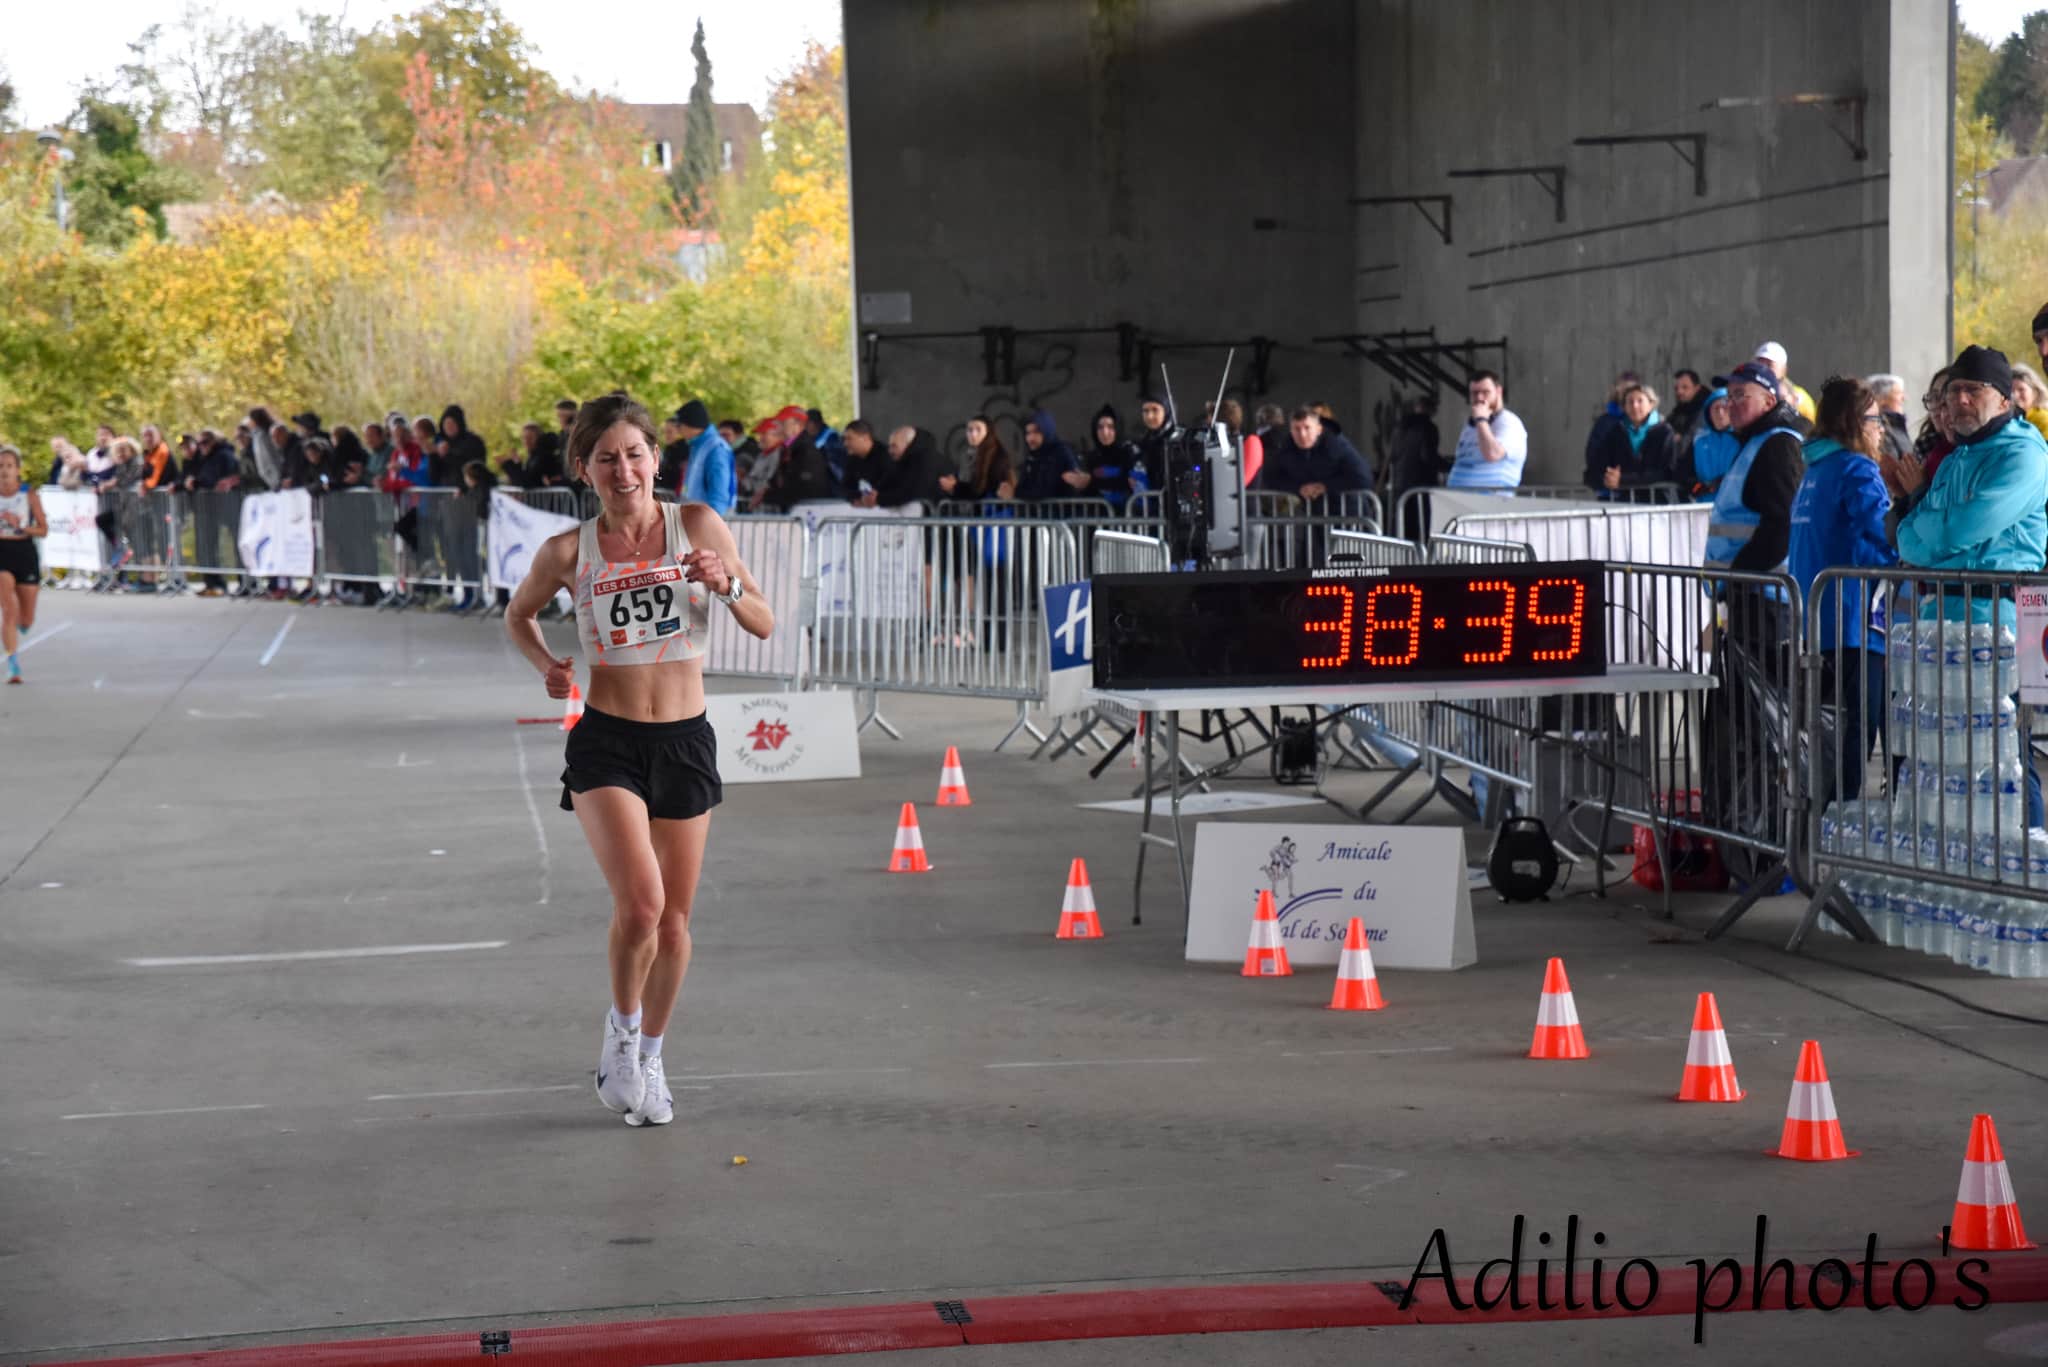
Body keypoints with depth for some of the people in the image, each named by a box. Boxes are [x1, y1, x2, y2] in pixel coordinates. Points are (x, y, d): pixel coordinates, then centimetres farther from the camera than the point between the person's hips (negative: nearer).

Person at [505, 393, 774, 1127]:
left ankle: (649, 1057, 31)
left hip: (685, 741, 2)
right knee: (639, 902, -20)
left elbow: (765, 626, 0)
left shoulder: (698, 524, -3)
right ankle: (620, 1027, 8)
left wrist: (726, 585, -19)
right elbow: (518, 616, 15)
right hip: (605, 743, -2)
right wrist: (548, 664, -5)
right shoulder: (567, 552, -4)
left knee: (674, 917, 9)